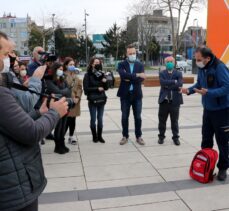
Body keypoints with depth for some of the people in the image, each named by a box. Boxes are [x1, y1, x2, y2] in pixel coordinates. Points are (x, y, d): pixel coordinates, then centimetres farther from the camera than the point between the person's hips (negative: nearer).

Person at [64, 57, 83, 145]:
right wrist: (71, 98, -14)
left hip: (75, 100, 6)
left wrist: (77, 97, -5)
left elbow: (79, 87, 8)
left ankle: (71, 137, 24)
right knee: (67, 120, -7)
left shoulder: (75, 75, 15)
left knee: (73, 120, 12)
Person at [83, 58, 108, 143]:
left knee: (100, 119, 8)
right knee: (93, 119, 3)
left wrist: (105, 82, -11)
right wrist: (97, 88, -14)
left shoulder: (101, 74, 8)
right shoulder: (88, 75, -4)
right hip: (92, 100, -3)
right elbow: (86, 88, -10)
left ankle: (100, 136, 18)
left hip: (101, 99, 4)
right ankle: (94, 136, 16)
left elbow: (106, 88, 8)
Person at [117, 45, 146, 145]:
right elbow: (123, 75, -20)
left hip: (137, 94, 1)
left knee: (138, 117, 6)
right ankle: (125, 136, 20)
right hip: (125, 94, -1)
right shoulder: (122, 64, 1)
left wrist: (129, 79, -16)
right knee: (124, 117, 7)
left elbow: (141, 79, -9)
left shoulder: (140, 65, 5)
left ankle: (138, 136, 19)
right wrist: (136, 75, -21)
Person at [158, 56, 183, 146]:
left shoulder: (178, 73, 4)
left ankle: (175, 137, 19)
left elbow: (180, 84, -13)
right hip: (164, 100, 1)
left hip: (175, 101, -1)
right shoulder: (162, 73, 6)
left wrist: (167, 85, -13)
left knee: (174, 120, 7)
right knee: (162, 120, 8)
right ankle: (161, 136, 21)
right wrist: (174, 81, -16)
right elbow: (163, 82, -14)